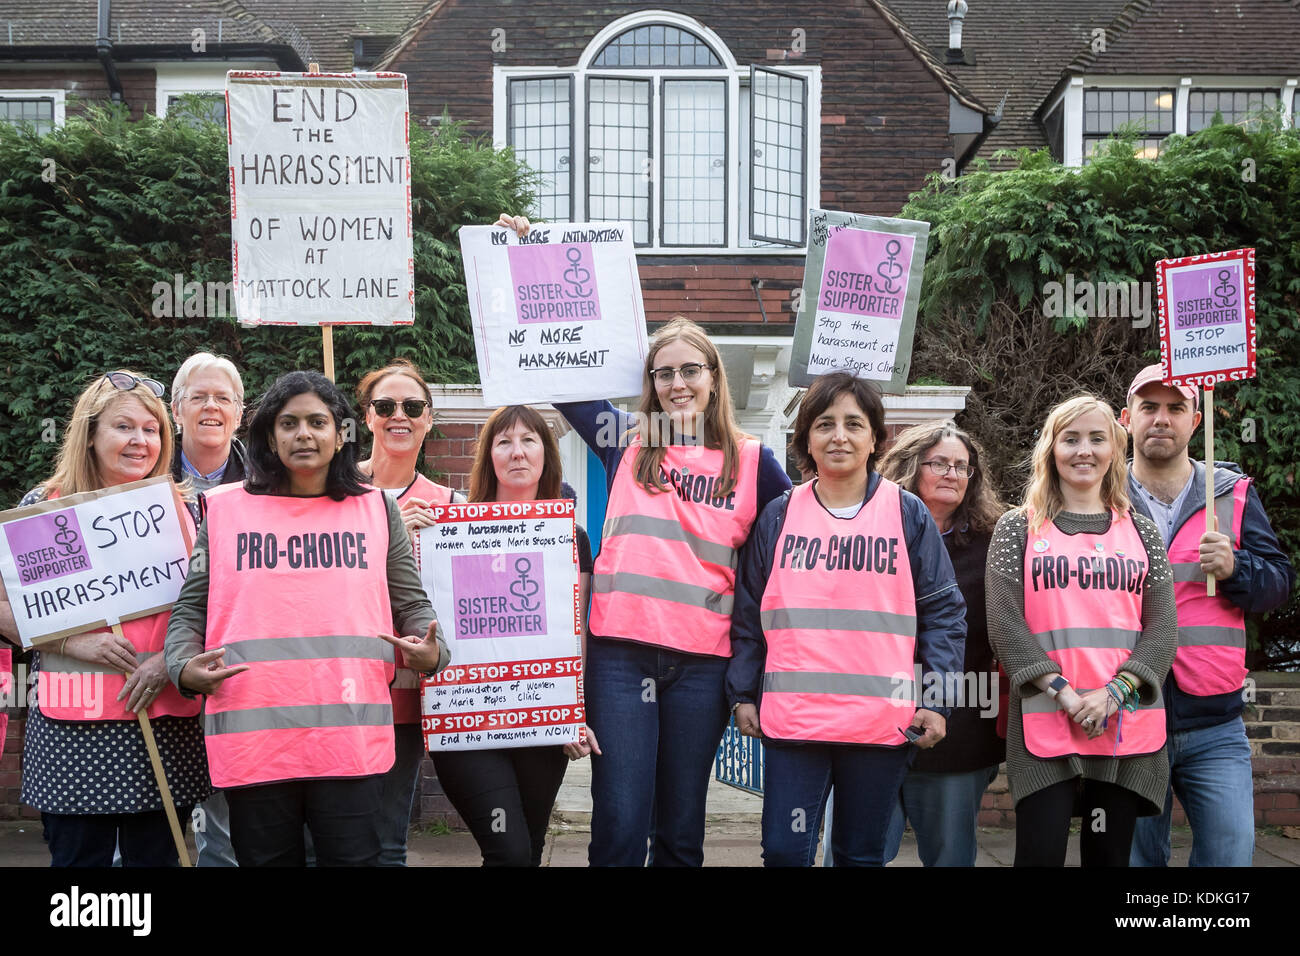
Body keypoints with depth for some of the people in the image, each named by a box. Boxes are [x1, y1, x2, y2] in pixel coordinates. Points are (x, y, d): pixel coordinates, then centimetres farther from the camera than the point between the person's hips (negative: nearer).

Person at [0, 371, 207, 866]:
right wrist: (74, 642, -13)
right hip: (73, 723, -2)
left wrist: (170, 660, -8)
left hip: (166, 719, 2)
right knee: (77, 856, 2)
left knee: (157, 856, 7)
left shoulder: (181, 508, 8)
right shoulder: (45, 505, 3)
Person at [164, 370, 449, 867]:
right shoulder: (225, 510, 11)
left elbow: (412, 603, 14)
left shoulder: (377, 509, 12)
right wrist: (185, 667, -6)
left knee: (354, 858, -1)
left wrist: (431, 652, -5)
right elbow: (191, 607, 13)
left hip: (351, 739, 0)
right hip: (252, 740, 1)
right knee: (267, 859, 8)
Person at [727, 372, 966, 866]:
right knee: (785, 852, 0)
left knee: (862, 854, 10)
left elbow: (943, 612, 5)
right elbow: (749, 612, 12)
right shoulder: (779, 515, 8)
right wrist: (743, 693, 7)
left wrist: (935, 701, -2)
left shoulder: (908, 514, 4)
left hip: (883, 723, 0)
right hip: (791, 717, 1)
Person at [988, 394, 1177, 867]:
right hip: (1044, 721, -2)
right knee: (1041, 851, -6)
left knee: (1110, 852, 8)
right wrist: (1064, 693, -14)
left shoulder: (1140, 532, 13)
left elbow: (1162, 628, 4)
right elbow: (1004, 624, -3)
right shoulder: (1017, 529, 6)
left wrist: (1113, 694, -11)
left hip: (1128, 724, 2)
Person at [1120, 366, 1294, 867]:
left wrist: (1234, 568, -16)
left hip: (1214, 723, 1)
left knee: (1230, 851, -2)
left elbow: (1280, 581, 5)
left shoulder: (1232, 493, 9)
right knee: (1136, 856, 8)